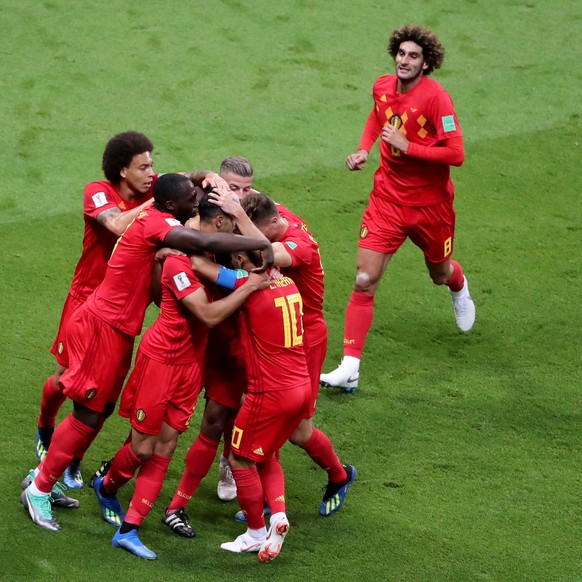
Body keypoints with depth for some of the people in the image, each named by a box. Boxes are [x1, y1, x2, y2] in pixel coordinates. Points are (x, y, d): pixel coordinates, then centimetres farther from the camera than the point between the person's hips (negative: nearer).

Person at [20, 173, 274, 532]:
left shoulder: (157, 222, 7)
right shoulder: (157, 224, -23)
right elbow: (205, 242, -37)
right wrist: (260, 244, -32)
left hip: (118, 330, 10)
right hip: (104, 327, -10)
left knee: (100, 411, 16)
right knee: (88, 414, -2)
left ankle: (47, 478, 28)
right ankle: (39, 490, 9)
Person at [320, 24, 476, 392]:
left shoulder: (436, 98, -21)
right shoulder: (383, 87, -3)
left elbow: (456, 154, -24)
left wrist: (407, 146, -27)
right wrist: (364, 149, 6)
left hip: (430, 204, -3)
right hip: (388, 199, 3)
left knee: (440, 274, 21)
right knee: (365, 282, -9)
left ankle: (459, 286, 62)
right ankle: (350, 367, -9)